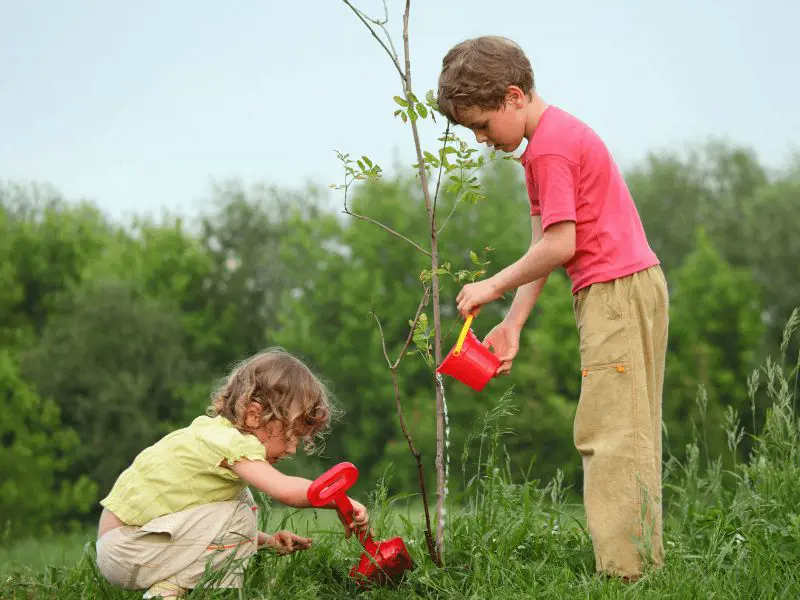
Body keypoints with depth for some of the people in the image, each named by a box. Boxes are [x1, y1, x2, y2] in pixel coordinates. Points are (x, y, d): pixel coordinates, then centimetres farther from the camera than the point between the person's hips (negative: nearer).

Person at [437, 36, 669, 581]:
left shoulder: (550, 148, -14)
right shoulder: (556, 137, 18)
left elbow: (559, 245, -19)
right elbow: (543, 245, 15)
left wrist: (494, 286, -6)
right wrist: (513, 323, 9)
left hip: (616, 289, -11)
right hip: (632, 290, 11)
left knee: (607, 434, -11)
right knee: (630, 435, 11)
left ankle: (622, 572, -11)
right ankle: (646, 561, 15)